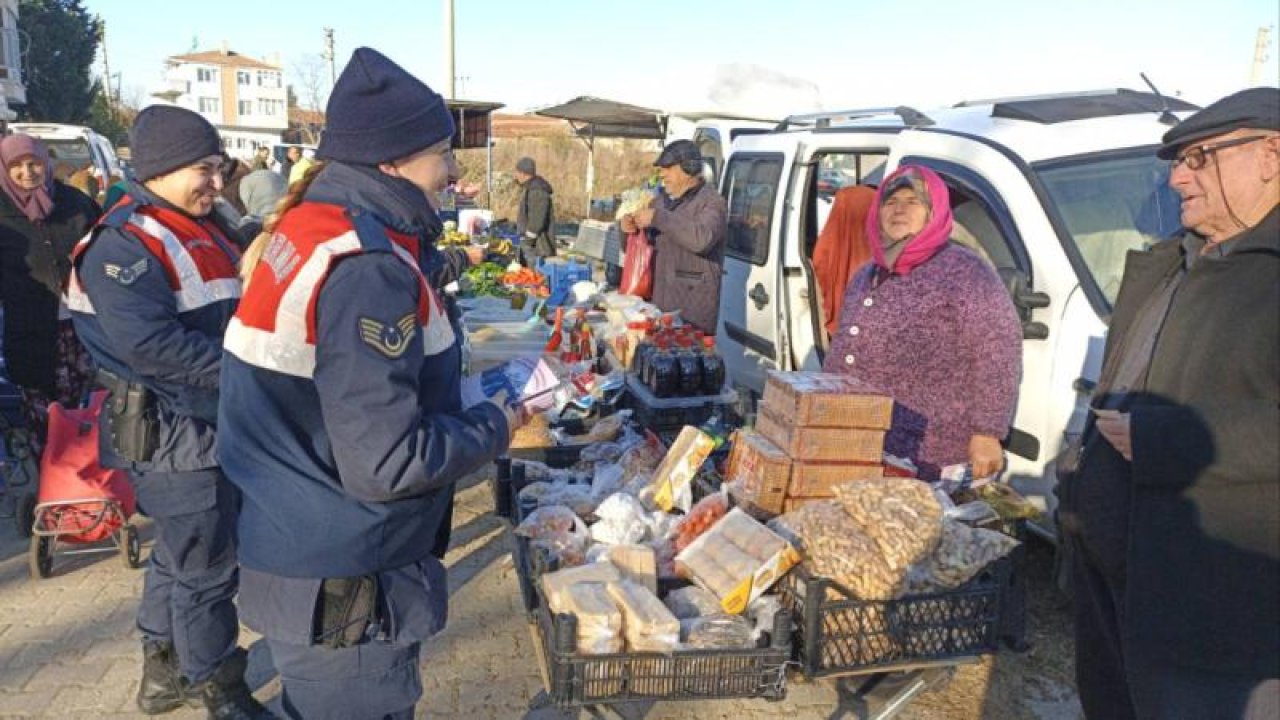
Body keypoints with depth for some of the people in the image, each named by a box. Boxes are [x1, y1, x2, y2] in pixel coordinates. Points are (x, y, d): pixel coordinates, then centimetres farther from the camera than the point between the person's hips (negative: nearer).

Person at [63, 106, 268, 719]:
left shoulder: (200, 233, 13)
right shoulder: (124, 244, -17)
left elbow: (229, 318, 19)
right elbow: (147, 341, -28)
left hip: (212, 425, 10)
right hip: (172, 434, -10)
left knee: (180, 554, 21)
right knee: (205, 568, 2)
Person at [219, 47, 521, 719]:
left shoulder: (309, 229, 4)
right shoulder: (367, 268, -26)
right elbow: (387, 463, -27)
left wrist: (468, 409, 9)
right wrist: (494, 427, -11)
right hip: (343, 590, -9)